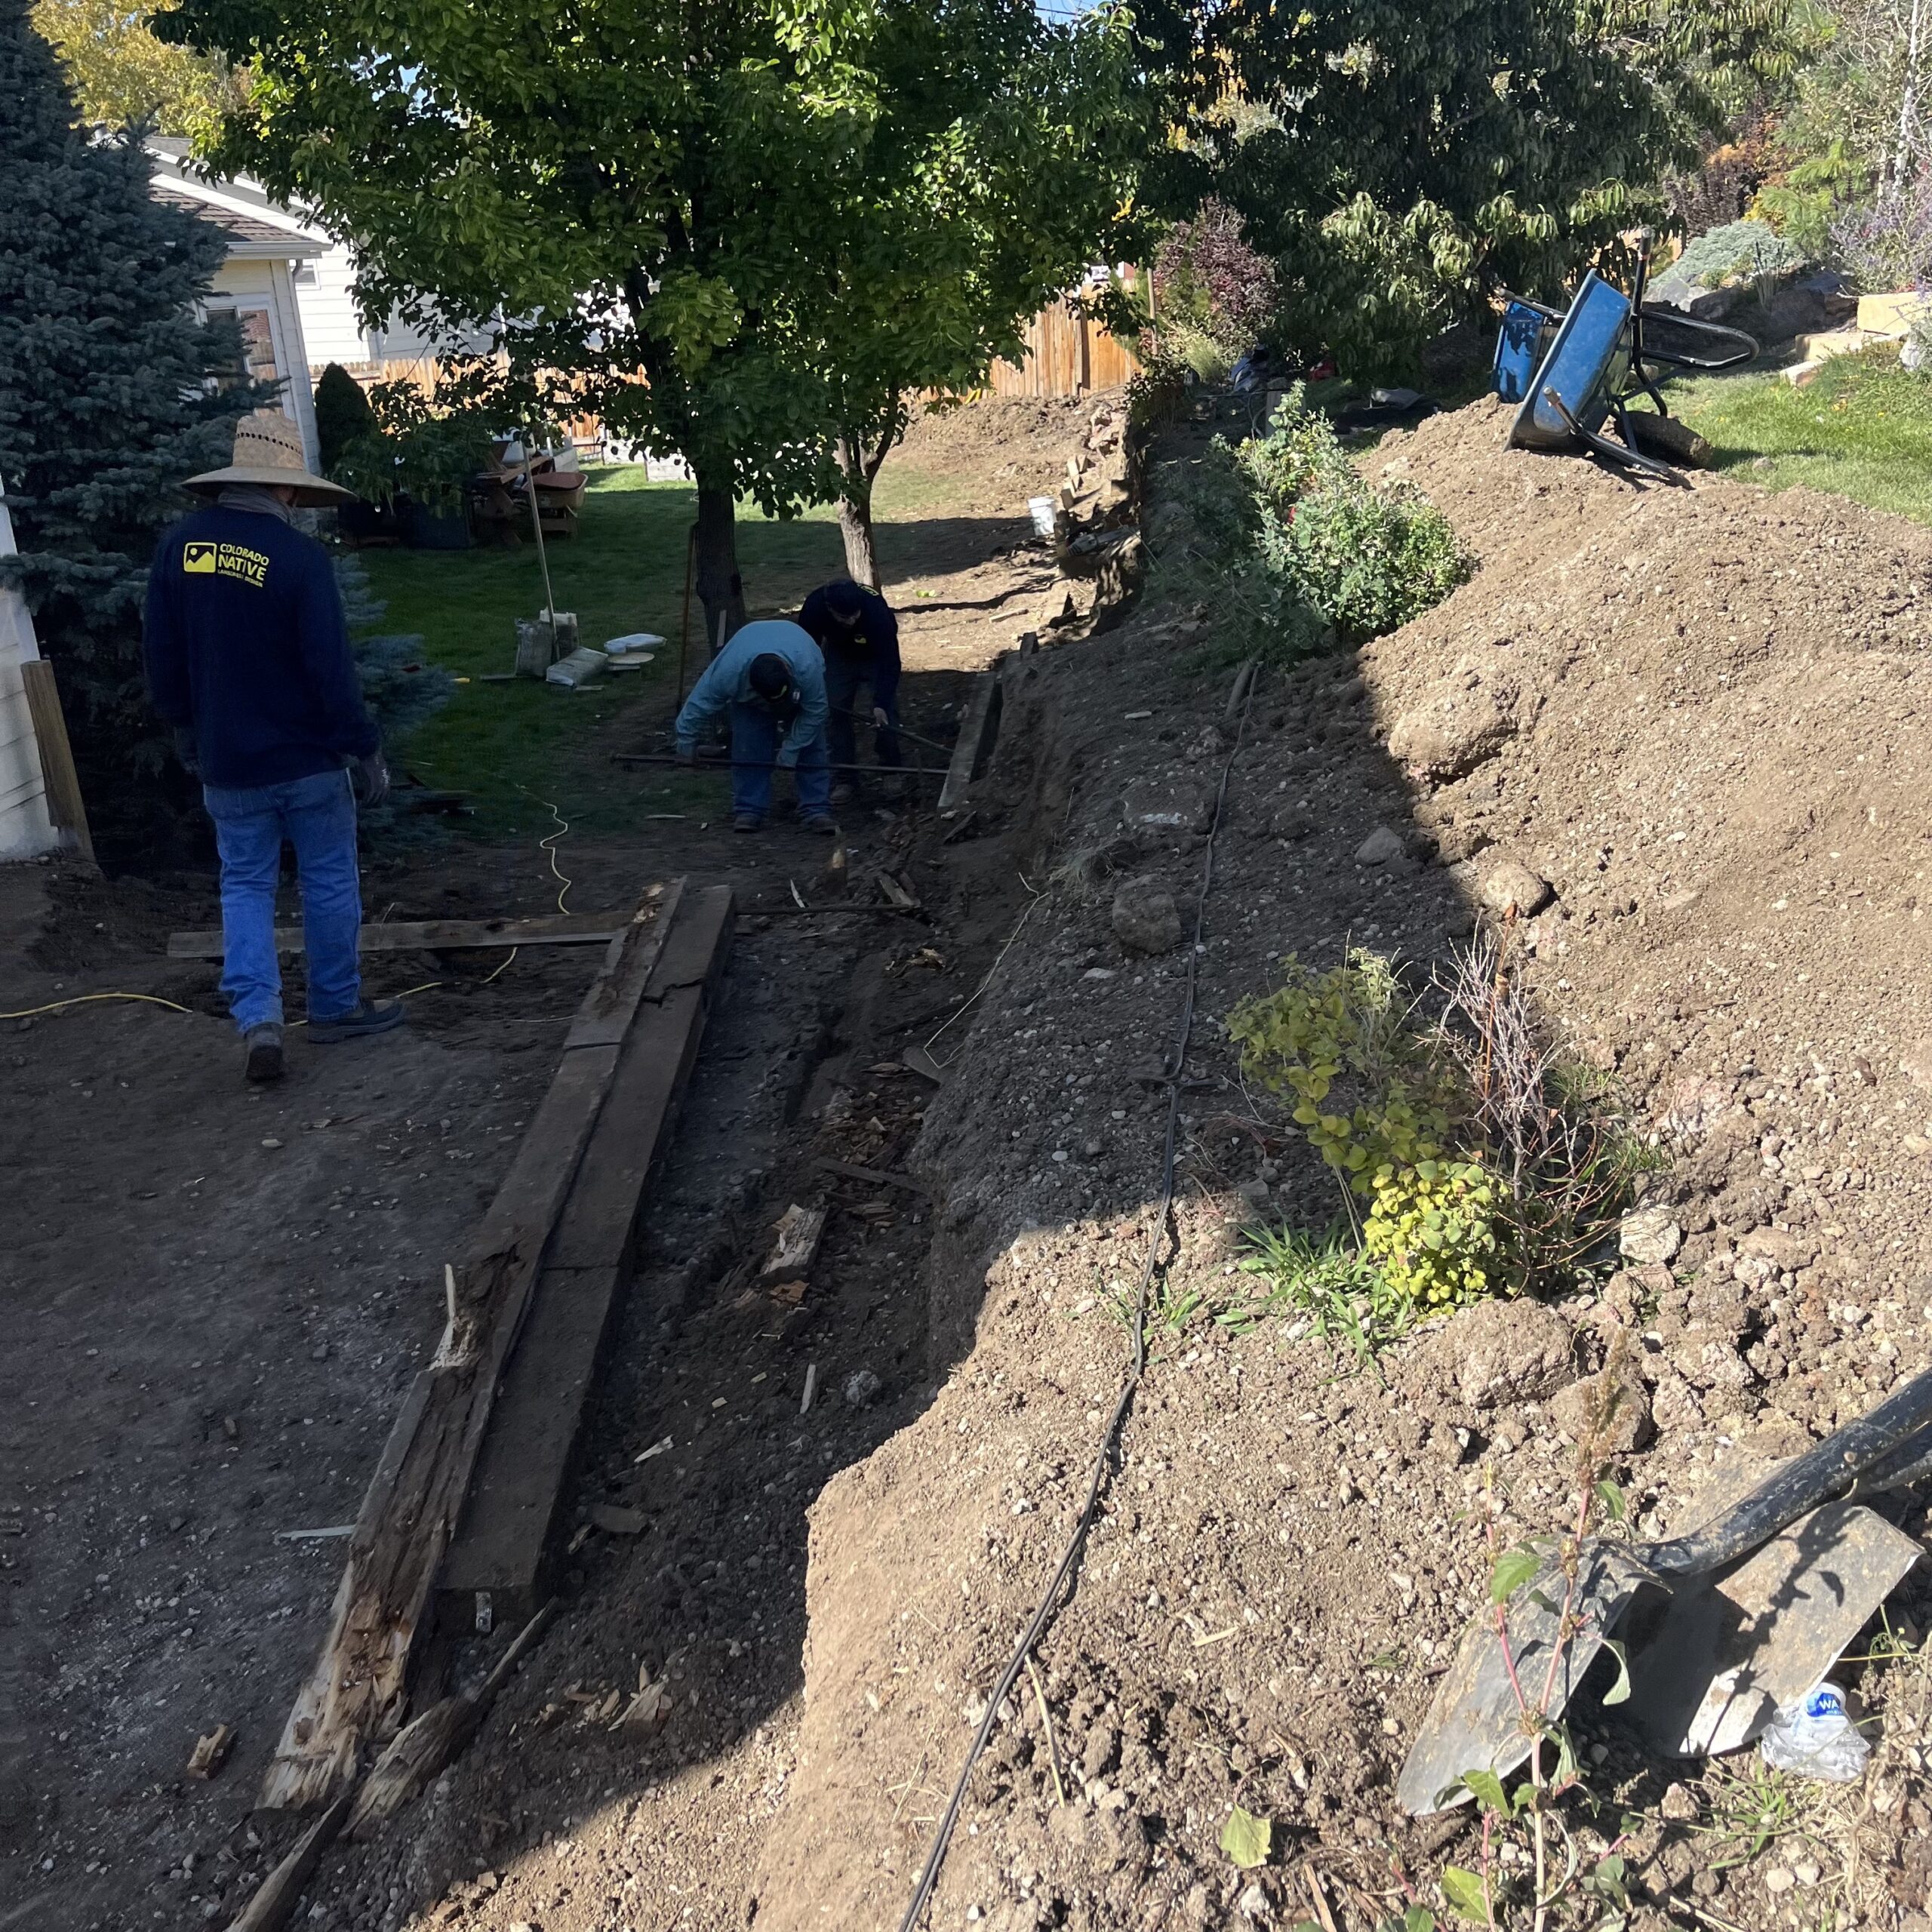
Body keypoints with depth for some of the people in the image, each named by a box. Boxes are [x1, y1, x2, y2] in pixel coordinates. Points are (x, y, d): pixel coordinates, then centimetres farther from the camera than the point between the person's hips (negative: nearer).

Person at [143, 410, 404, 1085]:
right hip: (307, 757, -4)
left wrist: (187, 733, 19)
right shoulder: (299, 556, -17)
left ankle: (257, 1017, 0)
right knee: (328, 881, 11)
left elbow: (161, 654, 6)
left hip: (226, 760, 4)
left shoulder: (179, 543, -1)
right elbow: (331, 670, -18)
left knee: (245, 884, 12)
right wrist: (366, 751, -9)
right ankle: (337, 1006, 22)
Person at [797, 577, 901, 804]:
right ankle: (847, 778, 3)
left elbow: (889, 662, -37)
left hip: (876, 655, -2)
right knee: (836, 713, -5)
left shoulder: (876, 609, -42)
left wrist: (881, 704, -45)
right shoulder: (814, 607, -33)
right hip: (839, 654, 2)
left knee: (886, 715, -11)